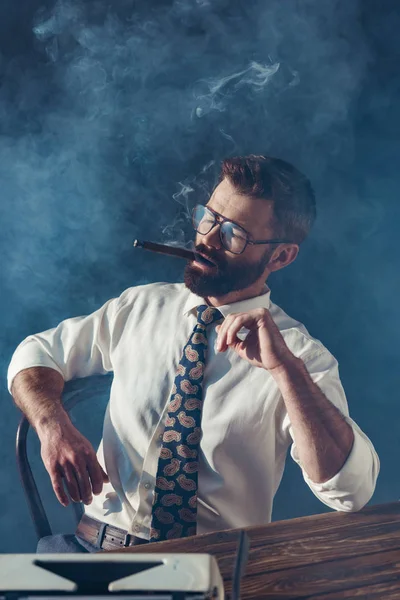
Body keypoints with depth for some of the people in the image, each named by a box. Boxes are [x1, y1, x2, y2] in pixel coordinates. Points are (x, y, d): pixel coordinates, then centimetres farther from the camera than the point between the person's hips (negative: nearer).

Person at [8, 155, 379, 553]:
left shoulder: (301, 354, -3)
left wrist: (286, 367, -26)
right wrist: (54, 427, -8)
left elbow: (352, 490, -14)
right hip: (98, 543, 2)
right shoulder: (140, 306, 9)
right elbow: (38, 353, 13)